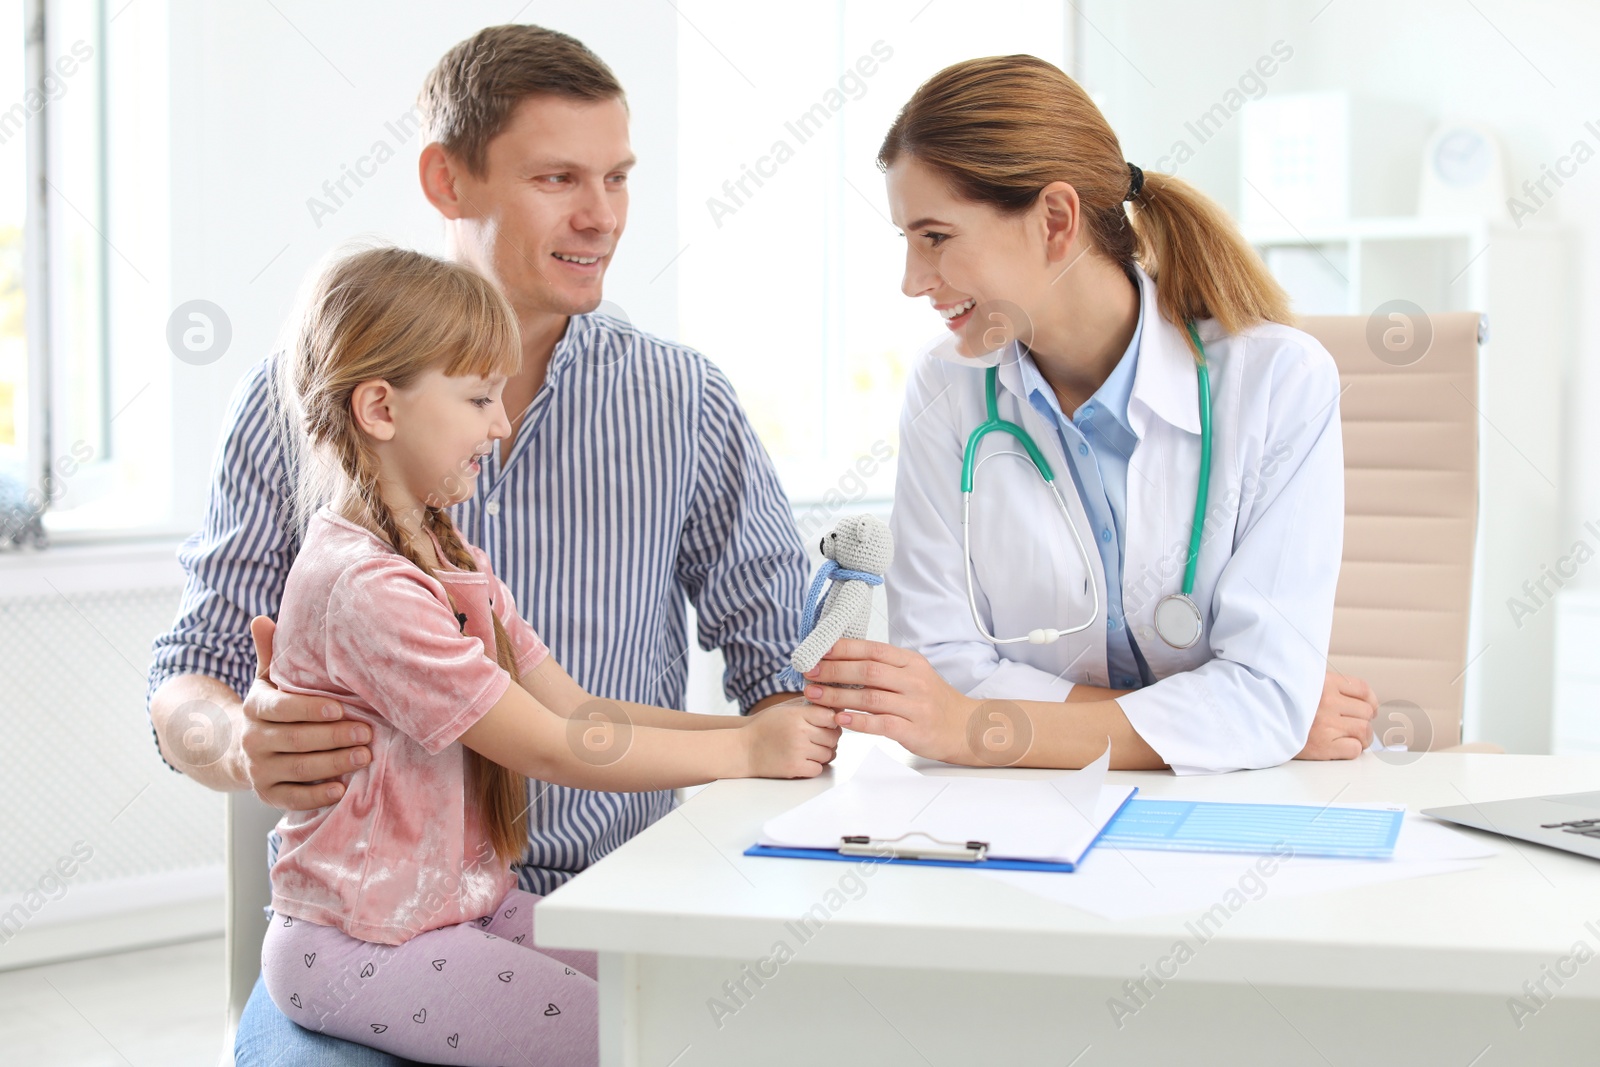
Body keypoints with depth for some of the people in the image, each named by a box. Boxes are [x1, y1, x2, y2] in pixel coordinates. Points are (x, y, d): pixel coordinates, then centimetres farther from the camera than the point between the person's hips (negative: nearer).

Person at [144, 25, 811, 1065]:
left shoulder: (686, 401, 4)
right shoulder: (293, 403, 3)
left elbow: (785, 664, 8)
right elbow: (189, 682, 5)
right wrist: (243, 745, -18)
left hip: (609, 907, 1)